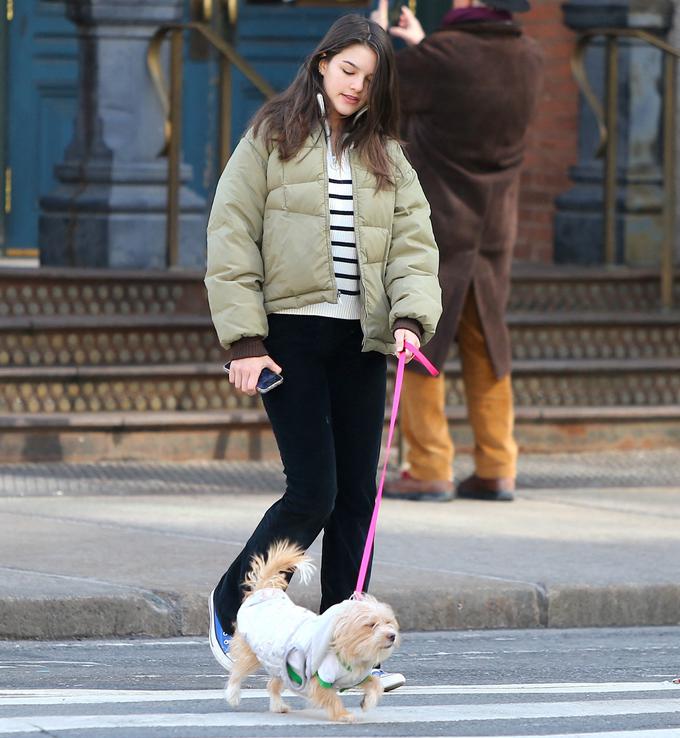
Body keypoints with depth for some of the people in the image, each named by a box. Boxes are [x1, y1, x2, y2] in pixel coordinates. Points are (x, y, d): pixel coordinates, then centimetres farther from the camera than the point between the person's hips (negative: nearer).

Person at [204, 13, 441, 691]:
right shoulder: (271, 139, 1)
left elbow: (413, 239, 6)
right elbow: (231, 236, -2)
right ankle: (231, 604, 13)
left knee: (356, 497, 2)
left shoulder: (384, 153, 13)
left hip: (359, 341, 4)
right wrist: (245, 340, -10)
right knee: (313, 491, -10)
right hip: (292, 335, -4)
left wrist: (412, 316, -13)